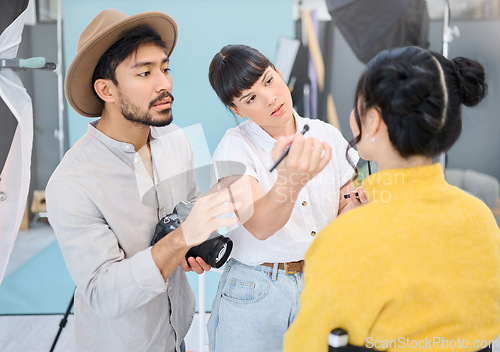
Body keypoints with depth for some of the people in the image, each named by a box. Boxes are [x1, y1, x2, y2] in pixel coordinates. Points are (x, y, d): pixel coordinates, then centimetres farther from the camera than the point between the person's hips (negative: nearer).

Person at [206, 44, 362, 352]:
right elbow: (259, 226, -31)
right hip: (254, 297, -3)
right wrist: (292, 178, -51)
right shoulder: (235, 148, -13)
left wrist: (359, 204, -17)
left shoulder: (327, 136, -1)